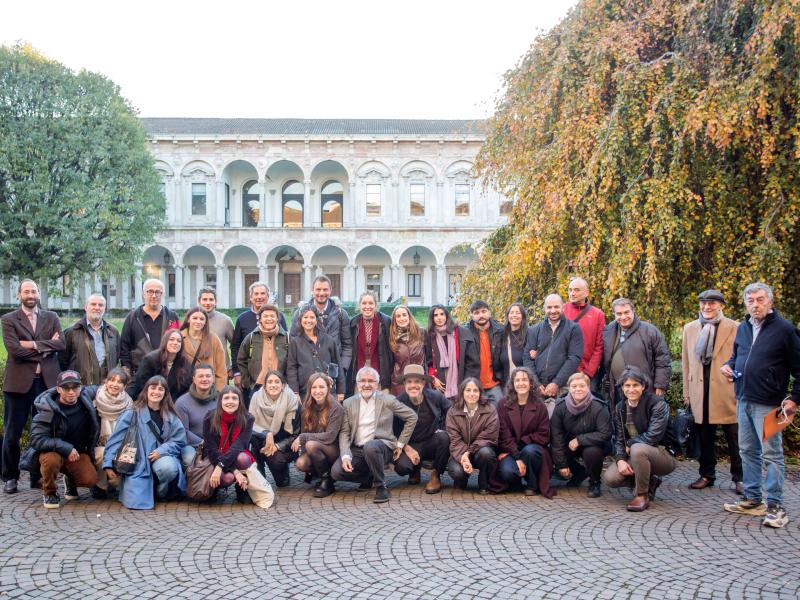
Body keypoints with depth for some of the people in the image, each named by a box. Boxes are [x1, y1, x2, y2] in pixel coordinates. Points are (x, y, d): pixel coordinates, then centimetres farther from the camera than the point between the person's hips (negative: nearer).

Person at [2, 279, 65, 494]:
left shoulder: (51, 318, 12)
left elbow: (61, 344, -3)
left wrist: (34, 345, -13)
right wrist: (46, 348, -8)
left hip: (46, 381, 2)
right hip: (18, 381, -2)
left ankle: (39, 476, 17)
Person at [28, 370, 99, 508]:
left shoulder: (85, 397, -8)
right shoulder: (47, 409, -21)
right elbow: (36, 439, -25)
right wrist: (66, 448, -34)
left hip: (79, 453, 3)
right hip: (53, 451, -3)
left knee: (90, 480, -22)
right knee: (51, 460, -38)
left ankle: (71, 481, 18)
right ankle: (50, 493, -5)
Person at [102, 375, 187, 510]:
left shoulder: (170, 416, 6)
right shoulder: (133, 414, -1)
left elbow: (179, 441, 2)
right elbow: (116, 439, -4)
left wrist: (161, 451, -14)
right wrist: (109, 464, -12)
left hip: (163, 457, 1)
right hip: (138, 464, -1)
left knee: (168, 467, -35)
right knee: (135, 502, -20)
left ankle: (161, 492, -1)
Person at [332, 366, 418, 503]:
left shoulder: (388, 400, 1)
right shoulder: (348, 403, 8)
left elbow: (412, 417, 6)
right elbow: (344, 432, 4)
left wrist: (400, 444, 2)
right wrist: (345, 456, -12)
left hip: (382, 446, -3)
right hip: (356, 450, 4)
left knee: (370, 446, -38)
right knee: (336, 472, -21)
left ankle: (381, 487, -15)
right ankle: (368, 476, 10)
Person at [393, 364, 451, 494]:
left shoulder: (435, 396, -8)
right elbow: (394, 432, -4)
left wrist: (443, 430, -9)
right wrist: (407, 449, -16)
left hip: (432, 443, 1)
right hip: (410, 446, 0)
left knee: (443, 437, -33)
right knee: (401, 467, -30)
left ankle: (436, 475, -10)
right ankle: (415, 469, 11)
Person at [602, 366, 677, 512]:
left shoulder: (657, 403, -15)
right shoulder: (620, 407, 3)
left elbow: (653, 437, -24)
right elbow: (618, 438, 0)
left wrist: (630, 444, -11)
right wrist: (620, 459, -18)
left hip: (663, 455, -6)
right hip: (633, 456, 6)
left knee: (637, 449, -37)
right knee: (609, 478, -17)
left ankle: (642, 495, -17)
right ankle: (650, 483, 10)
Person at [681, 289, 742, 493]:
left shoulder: (735, 328, -1)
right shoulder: (689, 328, 11)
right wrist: (687, 392, 12)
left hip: (727, 391, -3)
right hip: (700, 392, 3)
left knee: (734, 437, 2)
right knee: (704, 437, 11)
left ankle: (739, 478, 14)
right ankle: (706, 475, 23)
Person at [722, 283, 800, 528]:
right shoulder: (743, 328, 12)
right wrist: (728, 365, 6)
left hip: (768, 404, -7)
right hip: (743, 400, 7)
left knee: (771, 453, -4)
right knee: (747, 451, 13)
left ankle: (775, 506, 3)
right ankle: (752, 499, 23)